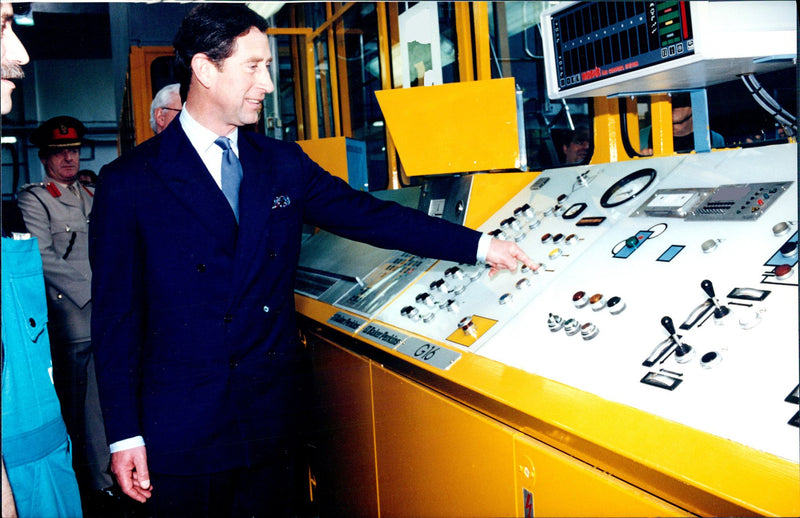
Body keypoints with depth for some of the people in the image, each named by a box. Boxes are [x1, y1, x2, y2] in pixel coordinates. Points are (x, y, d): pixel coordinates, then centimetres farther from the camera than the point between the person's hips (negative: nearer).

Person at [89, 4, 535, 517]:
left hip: (275, 412, 4)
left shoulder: (283, 163, 6)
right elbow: (116, 314, -6)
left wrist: (479, 244, -2)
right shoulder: (129, 182, -7)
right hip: (184, 427, -3)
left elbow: (364, 214, 5)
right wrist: (124, 435, -9)